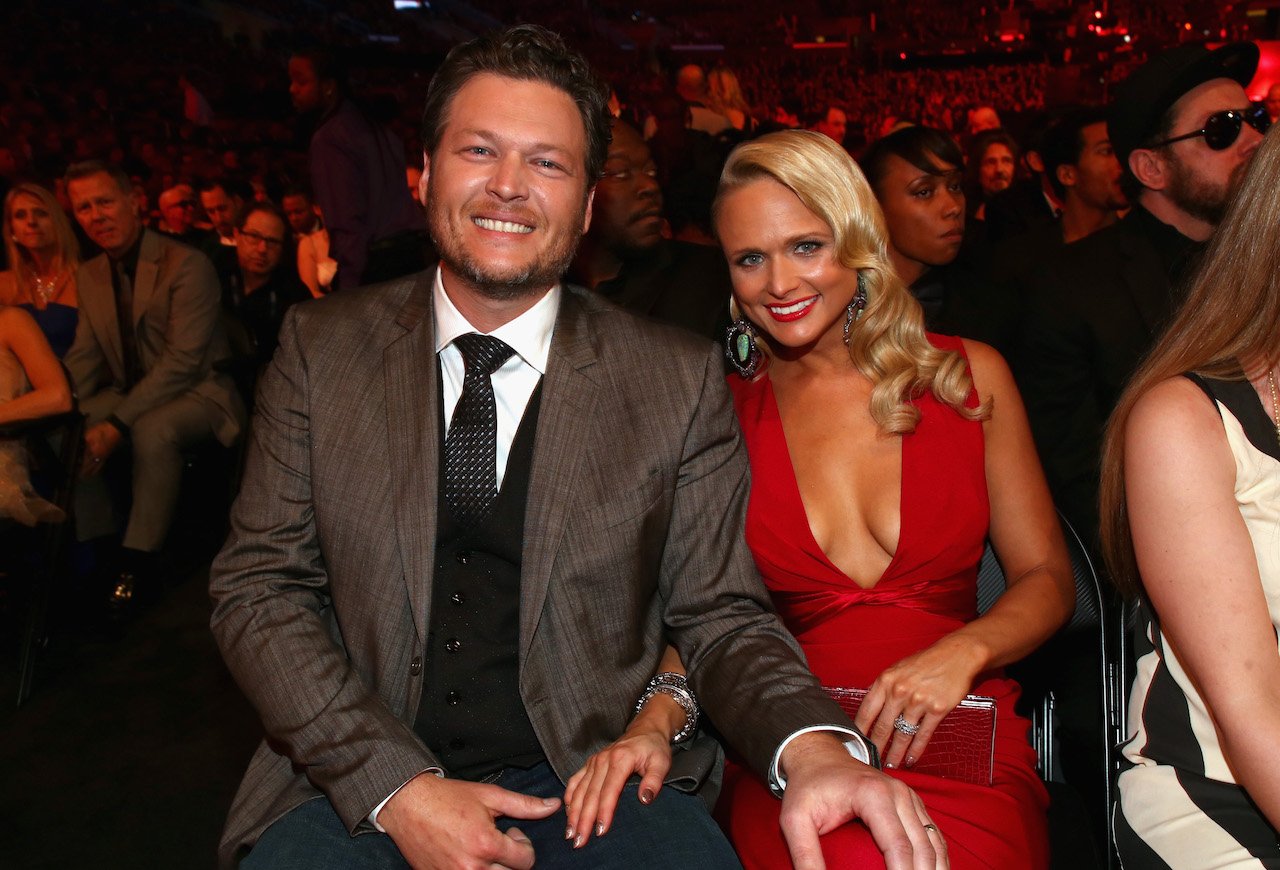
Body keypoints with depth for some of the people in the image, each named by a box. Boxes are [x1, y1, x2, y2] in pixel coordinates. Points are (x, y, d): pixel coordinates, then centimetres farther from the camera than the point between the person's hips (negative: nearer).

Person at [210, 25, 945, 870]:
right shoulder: (321, 348, 2)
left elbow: (721, 617, 0)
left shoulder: (679, 381, -1)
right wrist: (397, 787, -12)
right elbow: (259, 587, 0)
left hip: (598, 779, 0)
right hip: (358, 789, 1)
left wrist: (812, 748, -22)